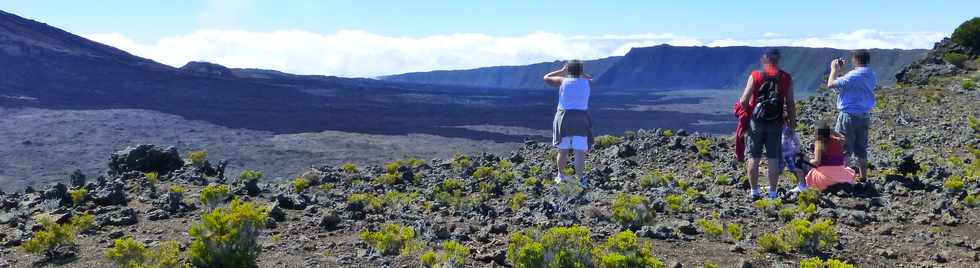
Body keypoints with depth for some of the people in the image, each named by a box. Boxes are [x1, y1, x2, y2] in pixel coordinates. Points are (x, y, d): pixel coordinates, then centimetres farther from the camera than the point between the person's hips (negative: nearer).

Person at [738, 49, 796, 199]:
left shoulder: (755, 76, -4)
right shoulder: (786, 78, 2)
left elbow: (744, 101, -9)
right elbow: (790, 104, 2)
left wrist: (745, 110, 11)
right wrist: (792, 122, 11)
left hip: (756, 121, -1)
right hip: (776, 123, 1)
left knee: (754, 158, 6)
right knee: (773, 159, 6)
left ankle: (754, 192, 10)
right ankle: (772, 193, 9)